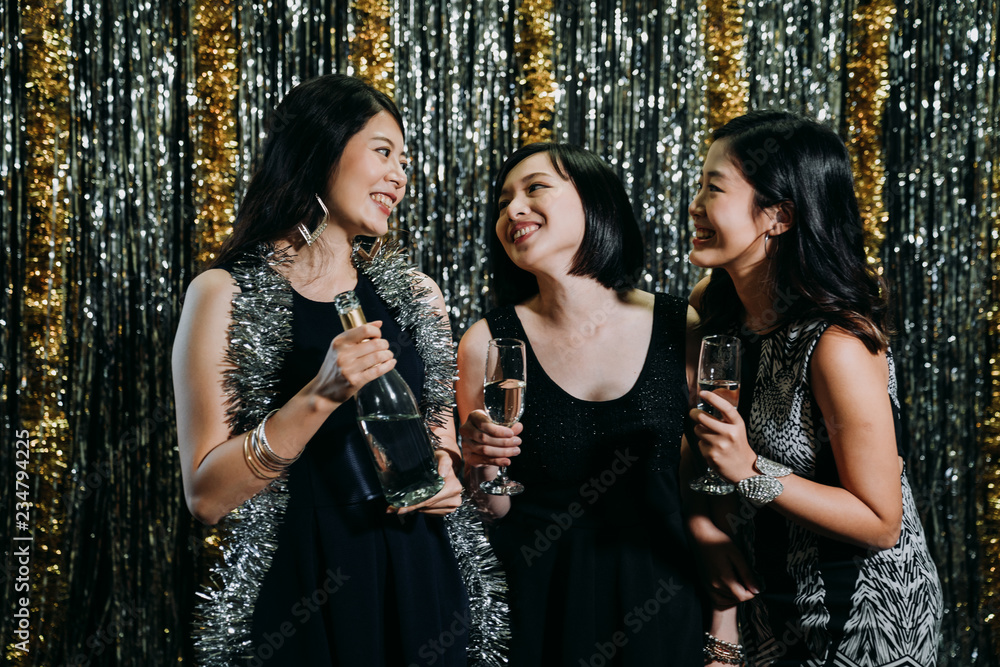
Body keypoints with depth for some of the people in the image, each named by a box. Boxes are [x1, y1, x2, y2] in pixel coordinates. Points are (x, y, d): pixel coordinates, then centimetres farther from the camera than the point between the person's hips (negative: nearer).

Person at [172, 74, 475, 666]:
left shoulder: (416, 294, 8)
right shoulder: (227, 294, -5)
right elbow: (206, 495, -11)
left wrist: (448, 474, -3)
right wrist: (319, 397, -22)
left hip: (420, 592, 4)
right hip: (296, 602, -4)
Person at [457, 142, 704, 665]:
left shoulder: (683, 329, -7)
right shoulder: (489, 343, -9)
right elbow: (495, 510, 1)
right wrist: (483, 468, -21)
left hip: (658, 603, 1)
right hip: (539, 599, -1)